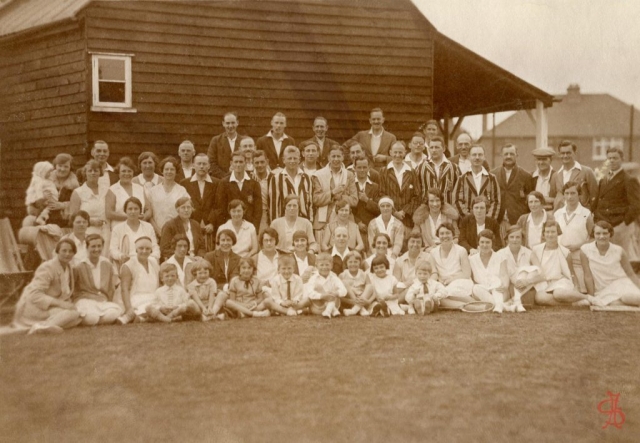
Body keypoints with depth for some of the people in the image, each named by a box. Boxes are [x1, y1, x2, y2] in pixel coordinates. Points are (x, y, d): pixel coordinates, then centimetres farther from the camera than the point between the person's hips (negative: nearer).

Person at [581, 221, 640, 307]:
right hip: (603, 292, 1)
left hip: (622, 285, 0)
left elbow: (631, 274, 7)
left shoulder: (619, 251, -1)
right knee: (613, 304, -33)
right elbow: (588, 276, -4)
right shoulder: (585, 250, -7)